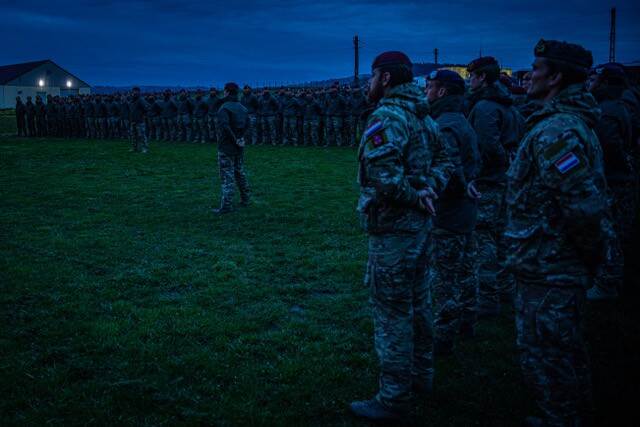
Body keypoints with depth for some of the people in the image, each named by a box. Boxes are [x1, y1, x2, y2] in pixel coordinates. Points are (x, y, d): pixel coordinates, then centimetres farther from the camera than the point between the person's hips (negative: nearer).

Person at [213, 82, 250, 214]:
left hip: (226, 147, -7)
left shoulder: (224, 108, -15)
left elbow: (224, 125, -28)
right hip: (239, 148, 7)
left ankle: (226, 205, -5)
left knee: (227, 175, -6)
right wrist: (240, 137, 2)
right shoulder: (241, 107, 9)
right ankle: (245, 199, 27)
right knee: (240, 172, 18)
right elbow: (247, 123, 12)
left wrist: (235, 139, -19)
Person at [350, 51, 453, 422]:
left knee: (392, 314, 0)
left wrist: (414, 195, -16)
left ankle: (395, 399, 9)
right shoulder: (423, 116, 10)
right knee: (417, 304, 21)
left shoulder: (387, 116, -18)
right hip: (420, 224, 9)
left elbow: (383, 173, -30)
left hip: (393, 228, -9)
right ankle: (421, 374, 36)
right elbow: (444, 160, 13)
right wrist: (429, 190, -2)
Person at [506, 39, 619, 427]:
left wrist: (593, 254, -15)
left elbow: (584, 204, -29)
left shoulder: (553, 132, -22)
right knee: (568, 351, 23)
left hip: (548, 269, -10)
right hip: (567, 267, 10)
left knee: (544, 355, 3)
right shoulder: (574, 121, 11)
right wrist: (595, 256, 18)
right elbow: (587, 199, 16)